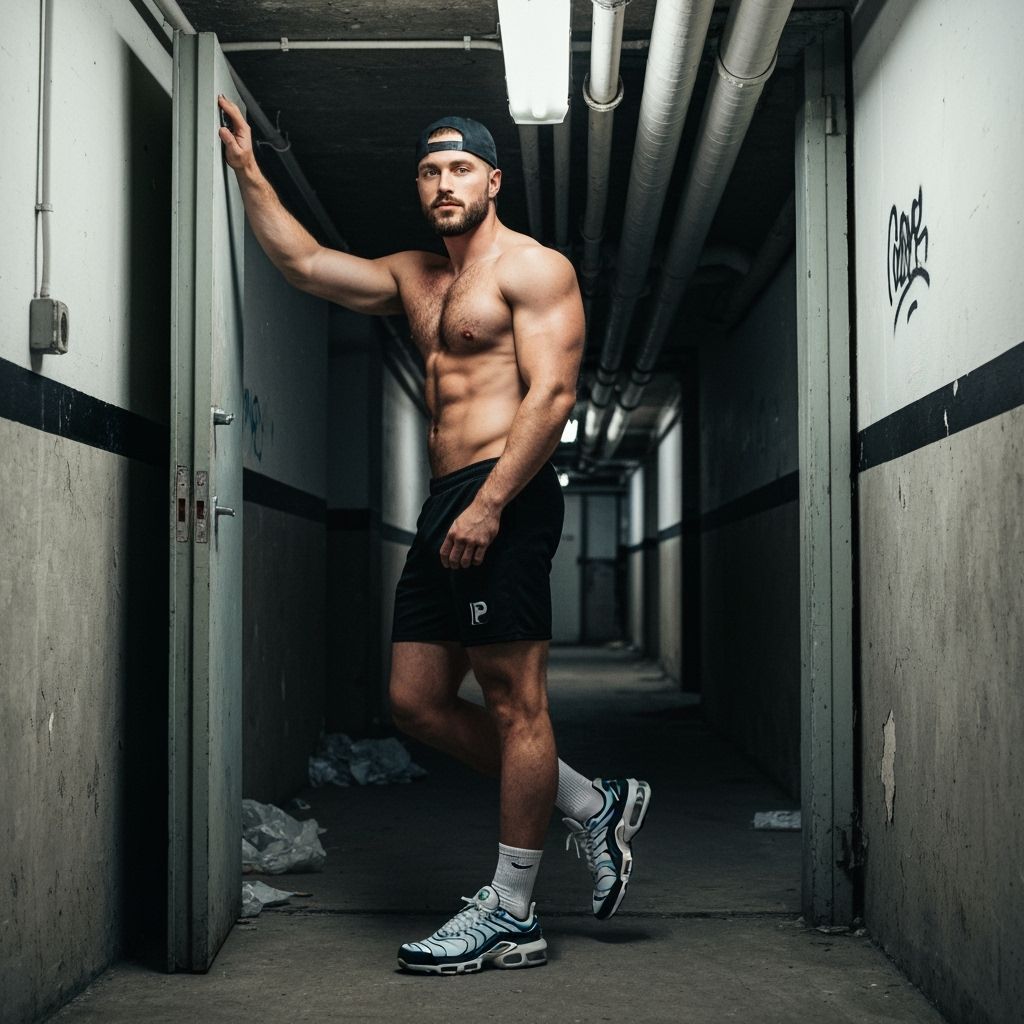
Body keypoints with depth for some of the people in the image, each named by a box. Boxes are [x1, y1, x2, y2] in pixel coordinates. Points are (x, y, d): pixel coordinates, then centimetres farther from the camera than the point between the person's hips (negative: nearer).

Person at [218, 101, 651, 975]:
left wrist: (489, 506, -21)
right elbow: (303, 262, 23)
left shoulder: (531, 269, -3)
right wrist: (247, 170, 18)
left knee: (513, 699, -6)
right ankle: (593, 806, 17)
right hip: (447, 506, 9)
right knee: (418, 702, 7)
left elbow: (552, 392, -14)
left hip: (505, 498, -9)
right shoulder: (415, 278, 23)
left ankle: (511, 917, 1)